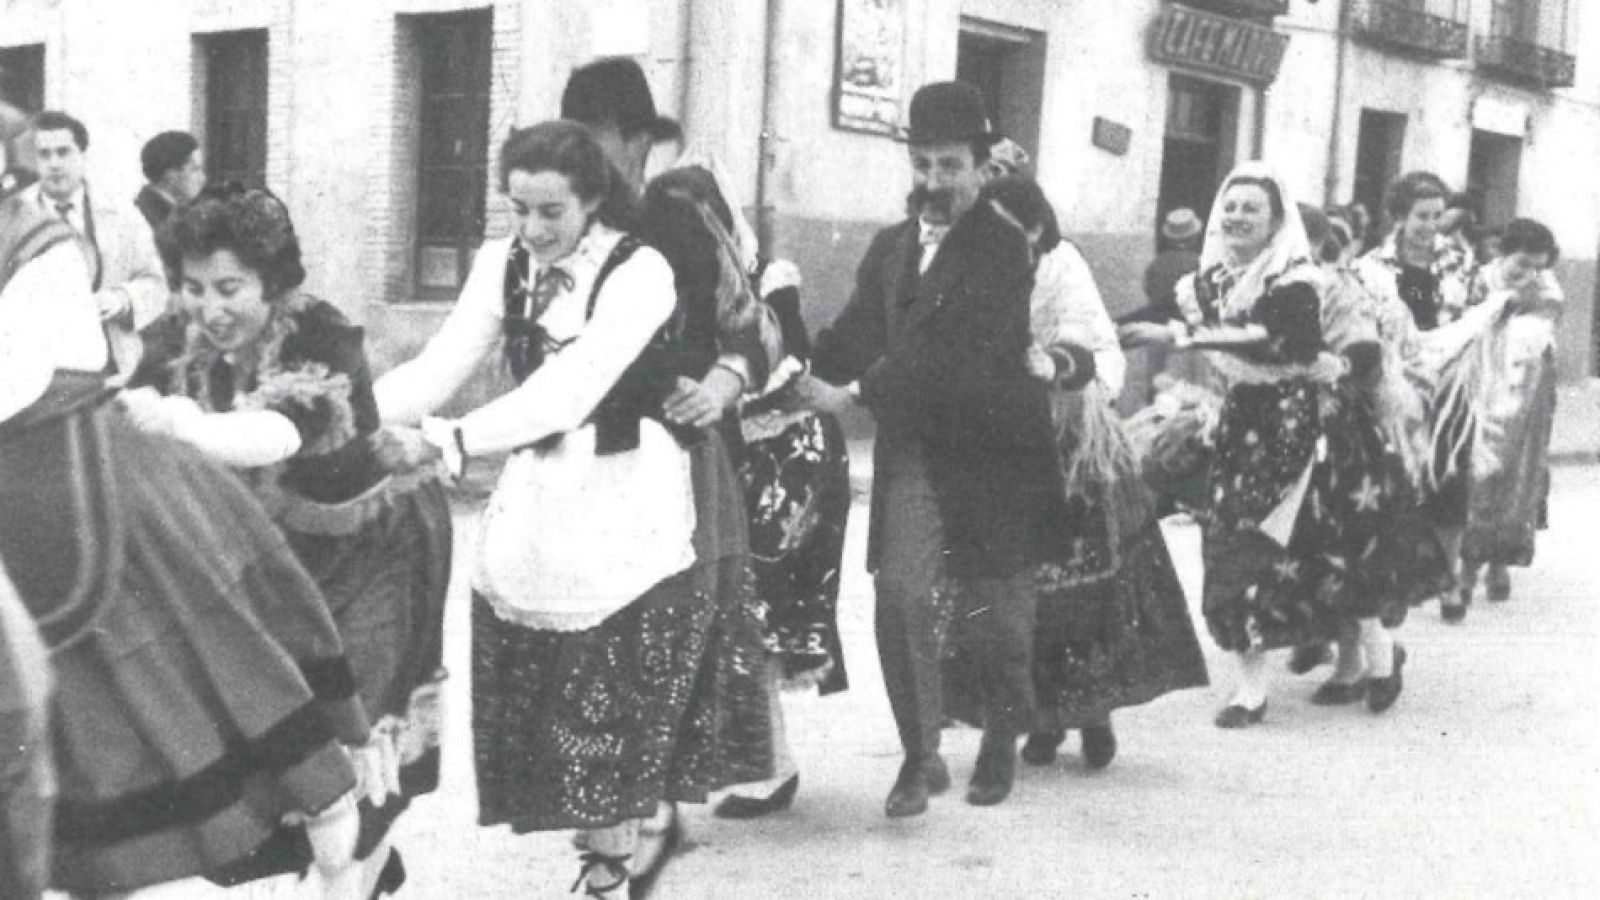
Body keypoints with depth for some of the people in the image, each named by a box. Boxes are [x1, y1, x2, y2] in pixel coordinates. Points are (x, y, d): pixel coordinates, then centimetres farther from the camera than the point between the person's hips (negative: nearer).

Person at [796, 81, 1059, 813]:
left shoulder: (1003, 248, -10)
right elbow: (854, 336, 4)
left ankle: (1002, 741, 33)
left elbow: (955, 359, -20)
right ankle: (920, 756, 5)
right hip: (912, 456, 4)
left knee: (990, 613, 7)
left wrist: (856, 393, -23)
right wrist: (798, 382, -15)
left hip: (989, 456, -4)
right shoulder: (890, 247, 10)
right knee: (901, 596, -10)